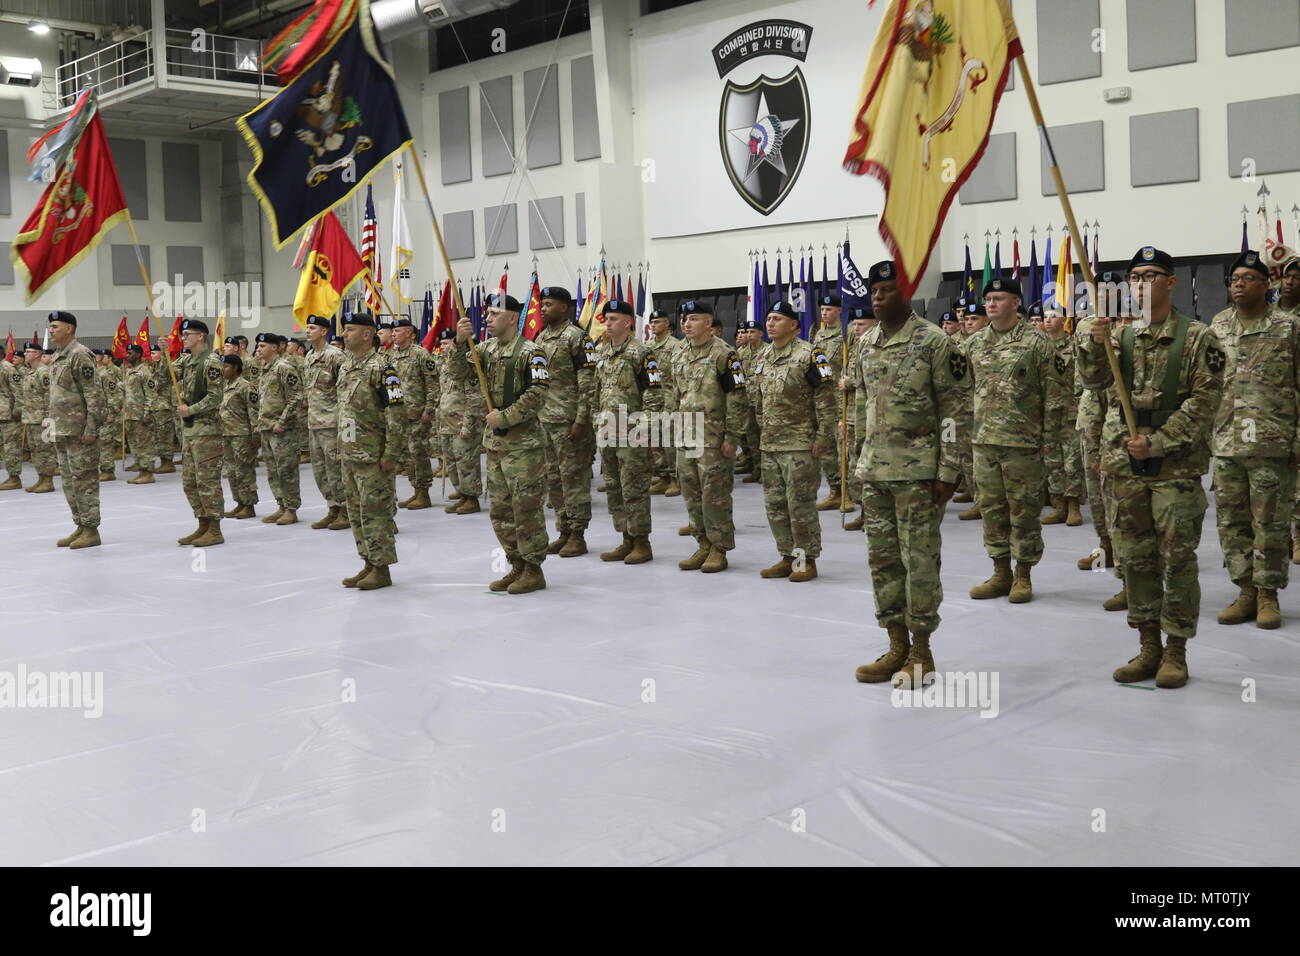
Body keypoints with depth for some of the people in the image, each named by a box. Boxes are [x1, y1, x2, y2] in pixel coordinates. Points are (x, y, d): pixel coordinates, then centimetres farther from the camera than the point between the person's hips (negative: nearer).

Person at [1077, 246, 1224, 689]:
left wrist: (1158, 442, -15)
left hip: (1177, 465, -4)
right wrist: (1096, 344, -23)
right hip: (1125, 465, 4)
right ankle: (1148, 647, 19)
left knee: (1177, 559, 1)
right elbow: (1095, 379, -3)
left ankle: (1176, 651, 11)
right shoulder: (1121, 336, 10)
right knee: (1135, 557, 8)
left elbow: (1205, 399, -7)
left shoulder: (1197, 338, -1)